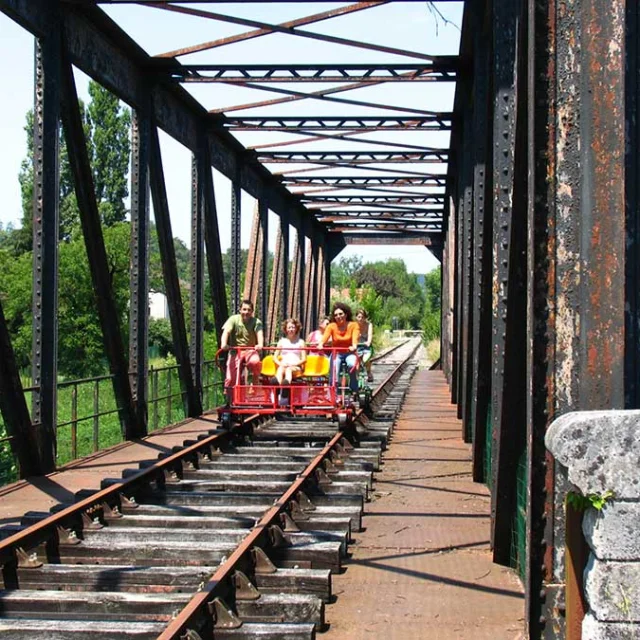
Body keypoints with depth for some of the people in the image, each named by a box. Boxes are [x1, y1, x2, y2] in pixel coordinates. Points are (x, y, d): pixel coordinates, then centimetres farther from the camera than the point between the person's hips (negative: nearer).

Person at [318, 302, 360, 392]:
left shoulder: (353, 325, -6)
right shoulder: (331, 326, -5)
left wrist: (354, 346, -47)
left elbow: (355, 338, -23)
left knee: (352, 364, -34)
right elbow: (325, 337, -22)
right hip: (336, 354, 1)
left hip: (349, 353, -1)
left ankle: (354, 390, -18)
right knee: (333, 376, -19)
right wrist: (320, 344, -45)